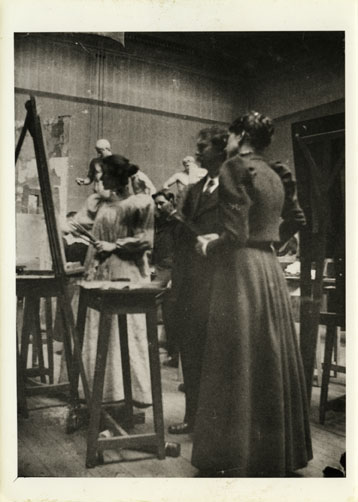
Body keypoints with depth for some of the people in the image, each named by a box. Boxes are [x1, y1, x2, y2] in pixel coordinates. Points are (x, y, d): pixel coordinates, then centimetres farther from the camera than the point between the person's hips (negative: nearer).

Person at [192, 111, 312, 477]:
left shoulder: (235, 167, -9)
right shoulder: (274, 175, 15)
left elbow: (235, 234, -17)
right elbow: (297, 219, 20)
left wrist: (207, 248, 0)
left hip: (241, 269, -8)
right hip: (270, 268, 8)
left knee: (237, 365, 0)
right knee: (272, 361, 14)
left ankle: (234, 460, 11)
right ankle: (277, 454, 28)